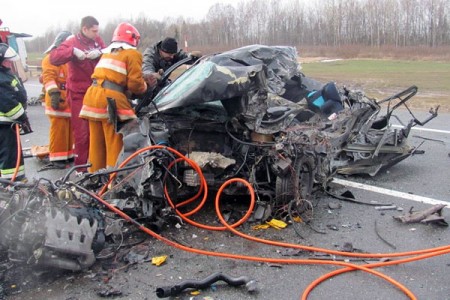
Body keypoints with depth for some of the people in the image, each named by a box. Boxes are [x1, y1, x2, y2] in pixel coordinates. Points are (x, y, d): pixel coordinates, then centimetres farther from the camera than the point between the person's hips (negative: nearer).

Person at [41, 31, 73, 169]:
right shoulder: (52, 58, -6)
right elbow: (48, 77, -18)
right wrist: (53, 93, -29)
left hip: (70, 100, 8)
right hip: (58, 101, -8)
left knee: (70, 129, 12)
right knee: (59, 129, -9)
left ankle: (69, 154, 22)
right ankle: (56, 158, -5)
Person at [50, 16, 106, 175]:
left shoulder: (97, 40, 8)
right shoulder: (72, 42, -9)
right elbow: (54, 58, -20)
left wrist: (99, 52, -21)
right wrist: (73, 51, -33)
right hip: (79, 93, -5)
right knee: (82, 131, -3)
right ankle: (81, 166, 8)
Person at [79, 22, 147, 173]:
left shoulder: (107, 52, 25)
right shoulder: (132, 54, 2)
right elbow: (135, 83, -6)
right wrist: (144, 87, 13)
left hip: (93, 93, 7)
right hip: (111, 98, -7)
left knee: (96, 142, 14)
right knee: (115, 143, -1)